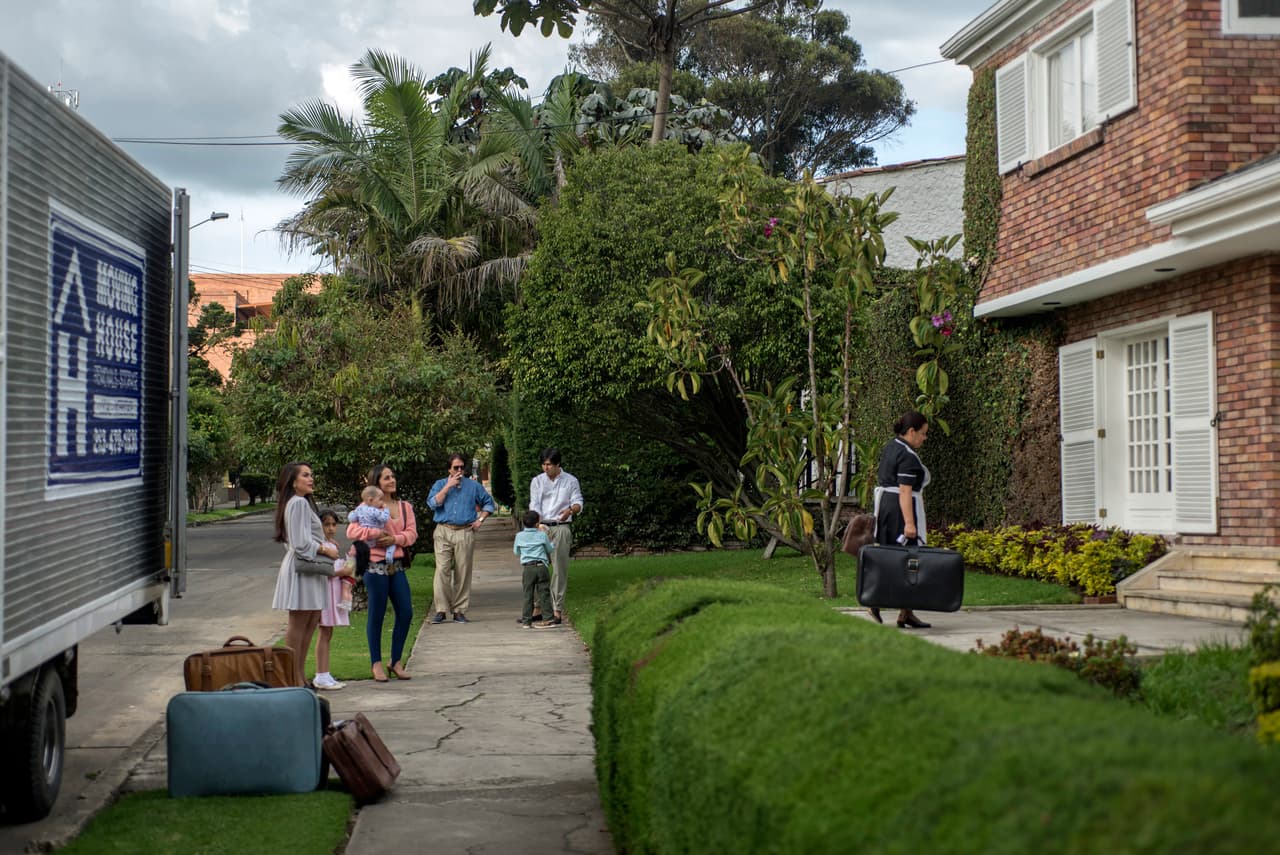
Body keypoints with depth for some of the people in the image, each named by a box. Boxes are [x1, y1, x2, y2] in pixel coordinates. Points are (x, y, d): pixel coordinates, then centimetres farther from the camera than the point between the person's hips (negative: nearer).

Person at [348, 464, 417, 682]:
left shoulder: (404, 507, 12)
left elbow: (412, 533, 2)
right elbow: (352, 531, -14)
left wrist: (395, 538, -15)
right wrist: (377, 534, -21)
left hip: (397, 565, 6)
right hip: (375, 565, -5)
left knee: (406, 613, 3)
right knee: (377, 615, 1)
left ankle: (396, 661, 17)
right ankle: (376, 663, 12)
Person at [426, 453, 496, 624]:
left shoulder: (473, 485, 14)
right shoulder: (440, 484, 12)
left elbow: (489, 503, 20)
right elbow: (433, 503, -4)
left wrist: (480, 520, 7)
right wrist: (448, 486, -6)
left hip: (465, 532, 1)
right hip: (443, 532, -1)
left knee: (463, 572, -1)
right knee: (442, 570, -10)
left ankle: (459, 611, 4)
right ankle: (441, 610, -8)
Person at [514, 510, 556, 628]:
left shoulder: (519, 536, 3)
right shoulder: (542, 535, -1)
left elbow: (516, 552, 15)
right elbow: (550, 549, 12)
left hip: (527, 568, 1)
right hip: (541, 567, -1)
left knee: (528, 594, 6)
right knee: (544, 593, 3)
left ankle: (526, 620, 7)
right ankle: (547, 619, 1)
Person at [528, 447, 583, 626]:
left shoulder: (570, 481, 4)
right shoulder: (537, 481, 7)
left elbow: (578, 503, 2)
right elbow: (534, 505, -2)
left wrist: (571, 510, -21)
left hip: (560, 529, -2)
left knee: (559, 569, -3)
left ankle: (557, 610, 0)